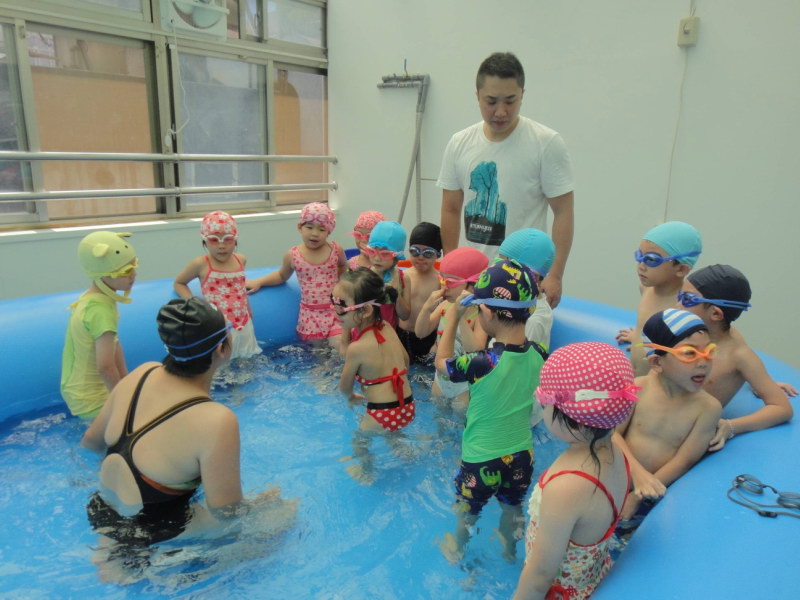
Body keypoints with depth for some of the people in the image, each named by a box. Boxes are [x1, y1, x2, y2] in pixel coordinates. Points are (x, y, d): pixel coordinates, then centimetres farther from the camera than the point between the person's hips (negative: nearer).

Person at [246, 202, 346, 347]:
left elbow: (344, 267, 20)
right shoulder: (292, 255, -3)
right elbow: (282, 275, 18)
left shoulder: (335, 250, -4)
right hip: (310, 315, 1)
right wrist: (258, 282, 10)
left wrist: (337, 281, 5)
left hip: (335, 311, 0)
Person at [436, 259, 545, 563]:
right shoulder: (539, 354, -18)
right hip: (522, 456, 4)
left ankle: (457, 550, 52)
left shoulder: (483, 363, -33)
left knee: (467, 513, 26)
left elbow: (442, 362, -12)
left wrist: (454, 315, -7)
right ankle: (509, 547, 58)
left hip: (481, 460, -4)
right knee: (512, 507, 32)